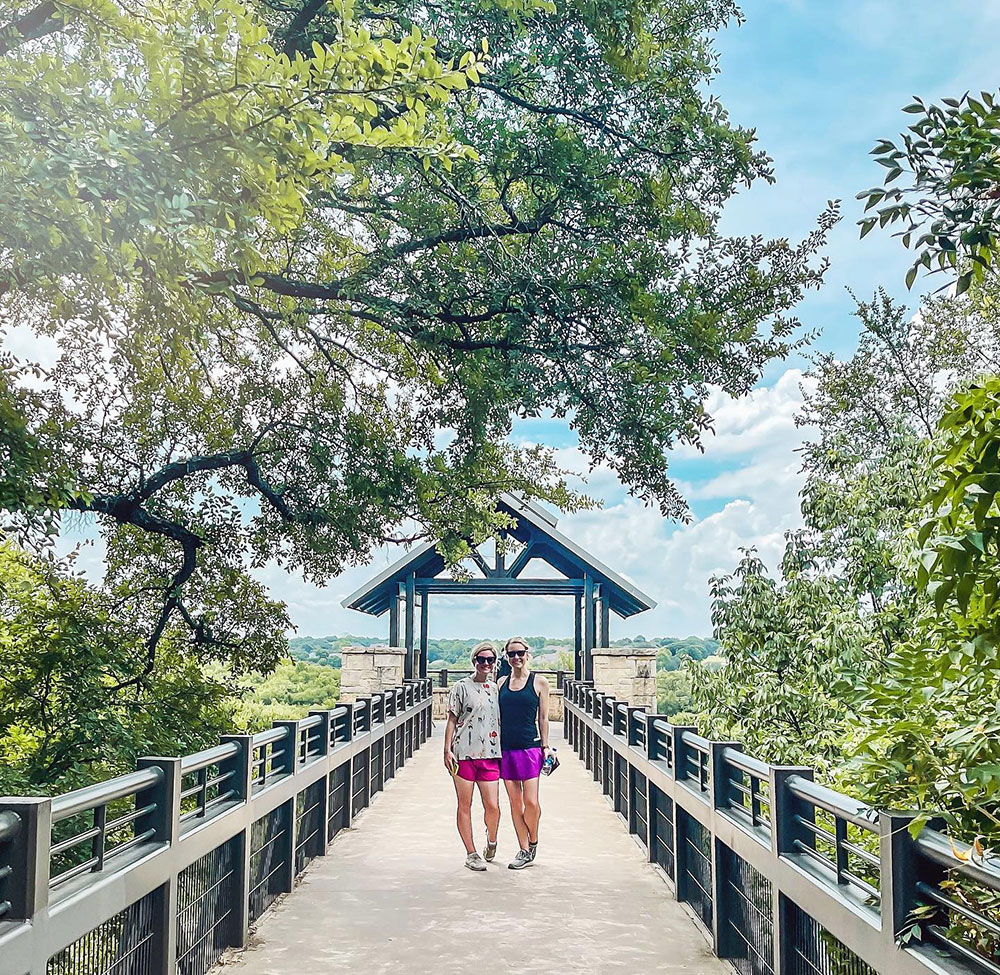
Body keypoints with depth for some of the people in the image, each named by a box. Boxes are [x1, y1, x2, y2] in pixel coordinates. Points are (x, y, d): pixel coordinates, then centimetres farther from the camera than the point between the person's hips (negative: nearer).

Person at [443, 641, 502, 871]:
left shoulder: (497, 688, 13)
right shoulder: (462, 687, 2)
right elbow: (452, 720, 2)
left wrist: (504, 750, 16)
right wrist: (447, 750, -5)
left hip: (490, 754, 3)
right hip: (464, 753, -3)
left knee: (493, 807, -3)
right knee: (465, 806, 2)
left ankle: (491, 841, 26)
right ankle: (471, 854, 13)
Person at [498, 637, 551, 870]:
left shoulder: (539, 682, 1)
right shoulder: (502, 683, 11)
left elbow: (543, 718, 3)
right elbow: (498, 717, 15)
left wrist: (545, 746, -1)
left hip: (530, 748, -3)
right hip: (506, 749, 4)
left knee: (531, 802, -7)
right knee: (515, 803, 6)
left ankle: (533, 842, 19)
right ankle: (524, 851, 15)